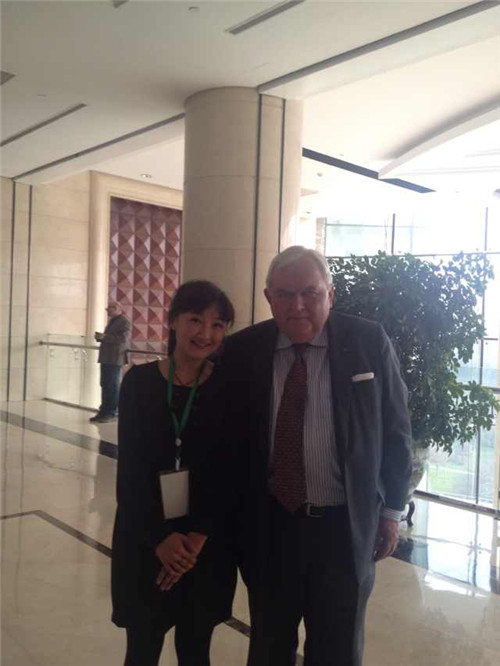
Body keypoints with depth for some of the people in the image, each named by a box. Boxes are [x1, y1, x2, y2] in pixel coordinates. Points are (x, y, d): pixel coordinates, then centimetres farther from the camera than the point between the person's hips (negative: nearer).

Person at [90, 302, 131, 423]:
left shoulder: (124, 322, -9)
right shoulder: (111, 321, 20)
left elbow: (123, 338, -21)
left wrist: (104, 337, -21)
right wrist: (100, 337, 7)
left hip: (115, 359, -9)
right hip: (106, 358, 9)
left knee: (113, 387, -3)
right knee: (105, 385, 11)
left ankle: (112, 413, 4)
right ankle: (104, 411, 18)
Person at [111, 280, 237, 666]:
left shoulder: (229, 386, -6)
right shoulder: (139, 382, -6)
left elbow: (230, 472, -7)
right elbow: (130, 469, -6)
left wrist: (199, 536, -13)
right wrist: (160, 537, -11)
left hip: (207, 543, 0)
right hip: (144, 541, 0)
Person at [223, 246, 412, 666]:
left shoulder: (369, 343, -8)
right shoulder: (242, 351, -6)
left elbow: (395, 430, 0)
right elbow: (228, 439, 1)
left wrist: (391, 509, 3)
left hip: (345, 526, 0)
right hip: (268, 526, 1)